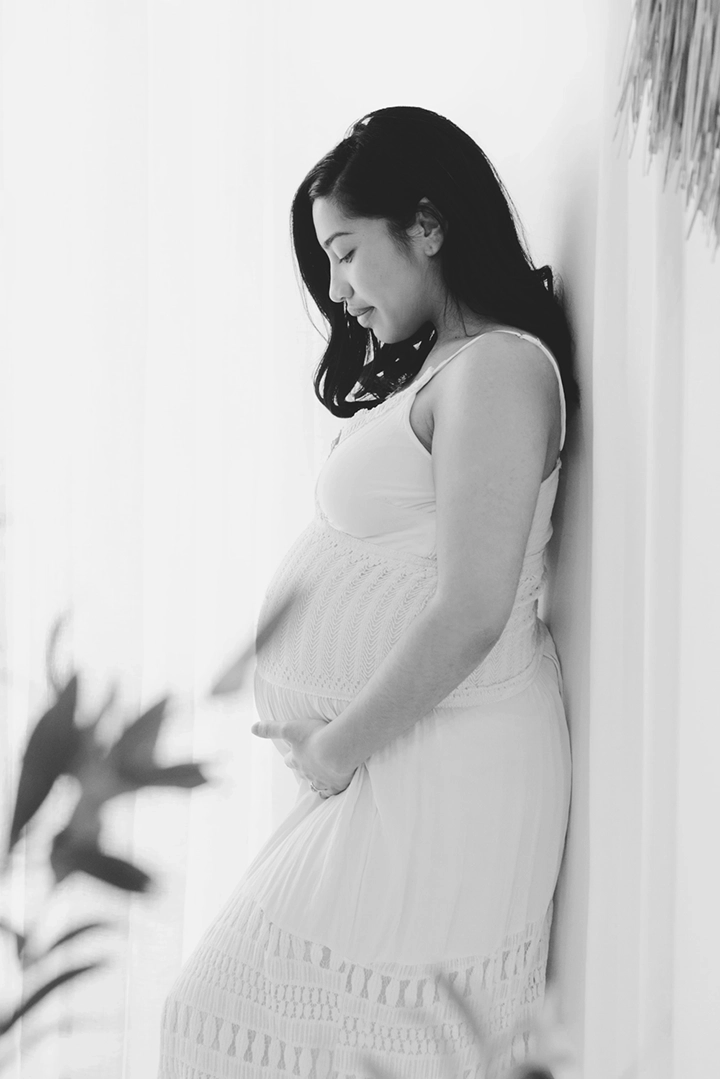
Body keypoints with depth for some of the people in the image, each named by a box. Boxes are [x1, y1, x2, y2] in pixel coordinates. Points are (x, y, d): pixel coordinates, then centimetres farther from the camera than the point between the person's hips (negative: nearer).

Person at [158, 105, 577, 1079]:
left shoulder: (497, 368, -15)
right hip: (388, 763, 9)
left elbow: (470, 615, -22)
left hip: (438, 772, -9)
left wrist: (335, 750, -12)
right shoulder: (434, 369, 15)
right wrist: (322, 737, 6)